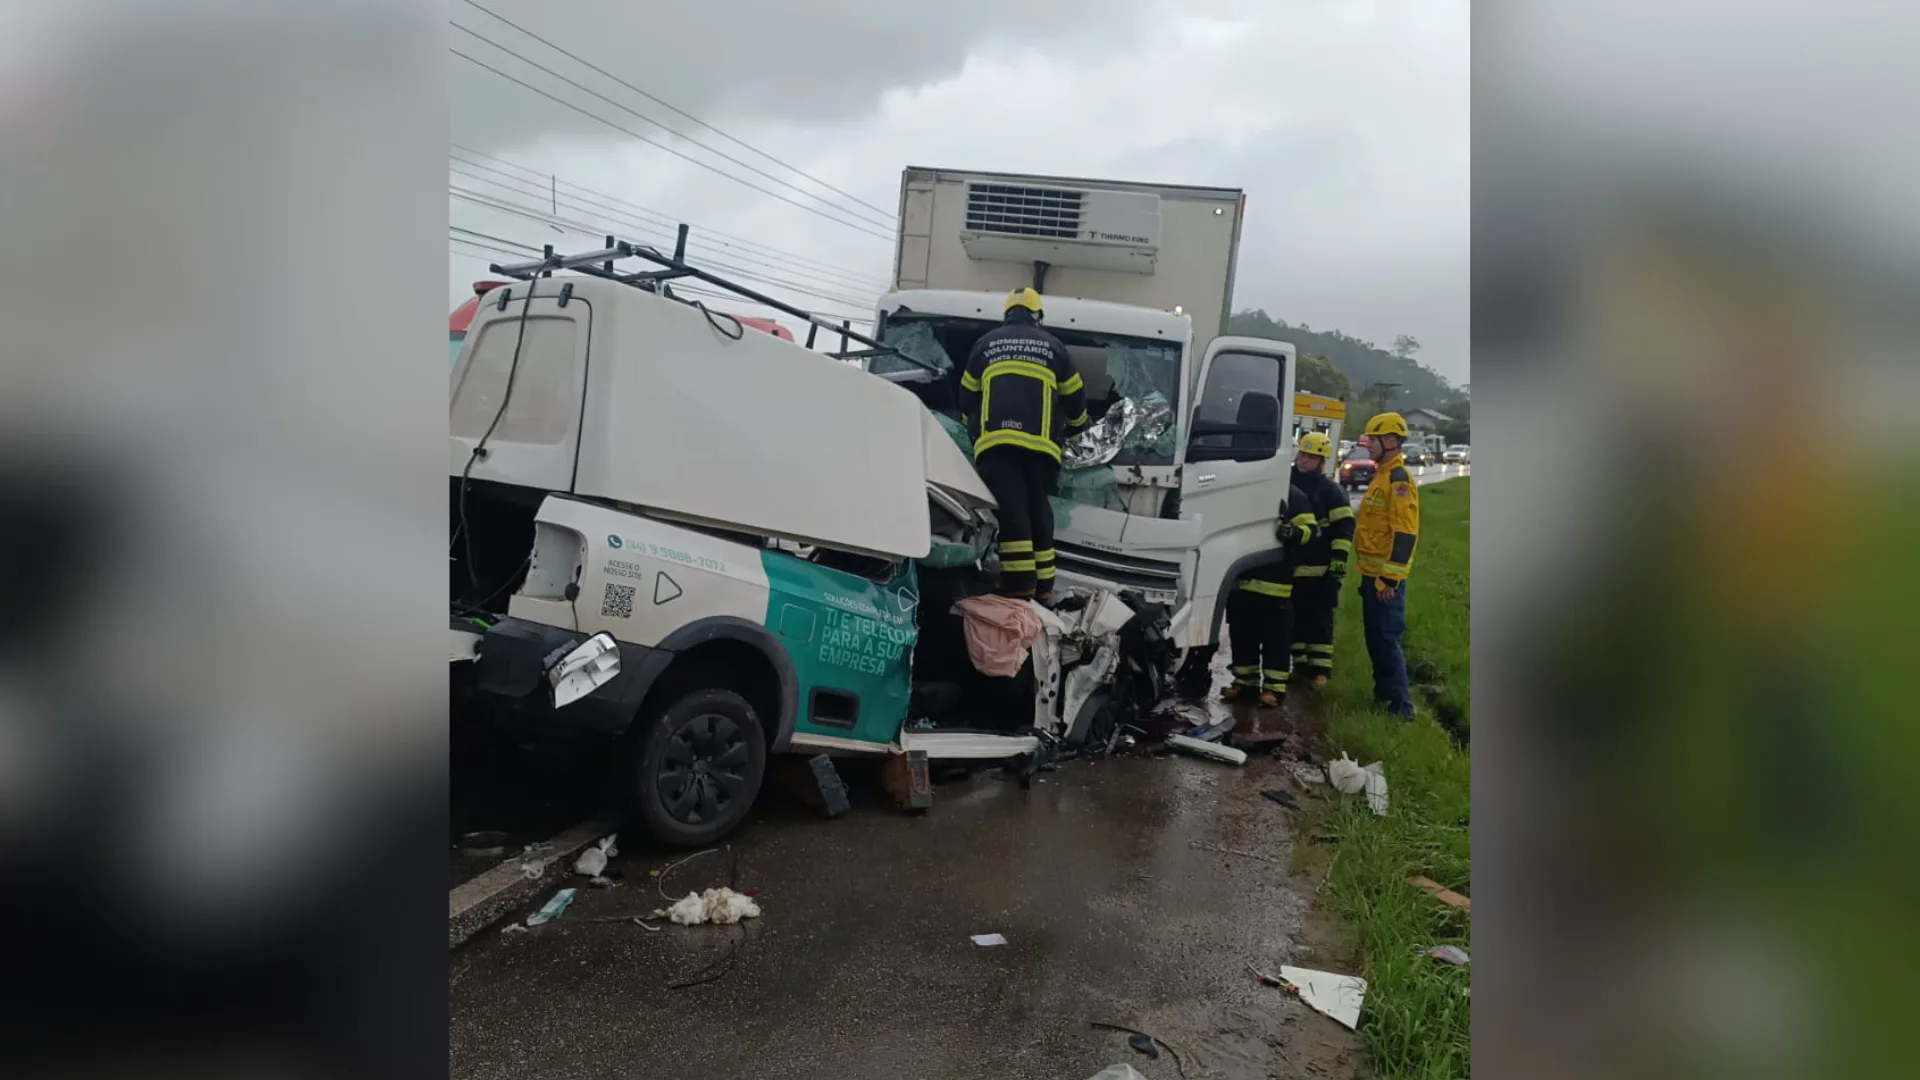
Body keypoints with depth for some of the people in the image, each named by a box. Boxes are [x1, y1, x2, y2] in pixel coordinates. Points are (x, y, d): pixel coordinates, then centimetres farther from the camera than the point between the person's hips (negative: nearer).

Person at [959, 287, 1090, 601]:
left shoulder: (985, 343, 19)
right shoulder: (1053, 346, 18)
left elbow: (967, 395, 25)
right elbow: (1074, 396, 24)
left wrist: (973, 426, 44)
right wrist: (1076, 426, 44)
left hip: (996, 440, -1)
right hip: (1039, 443, 1)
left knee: (1010, 509, -7)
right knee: (1038, 509, 9)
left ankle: (1020, 583, -17)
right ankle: (1042, 585, 8)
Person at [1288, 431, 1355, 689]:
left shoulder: (1331, 490, -4)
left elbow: (1344, 528, -8)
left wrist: (1339, 561, -14)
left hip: (1320, 569, -5)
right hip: (1291, 567, 5)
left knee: (1320, 620, -1)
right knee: (1296, 619, 11)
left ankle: (1320, 670, 4)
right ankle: (1300, 664, 21)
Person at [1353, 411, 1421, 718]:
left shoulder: (1398, 478, -15)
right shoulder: (1382, 475, 17)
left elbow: (1405, 533, -21)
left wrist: (1390, 577, -23)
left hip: (1386, 577, -10)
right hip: (1373, 573, 10)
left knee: (1386, 639, -8)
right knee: (1375, 638, 16)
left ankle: (1401, 706, -4)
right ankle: (1384, 694, 27)